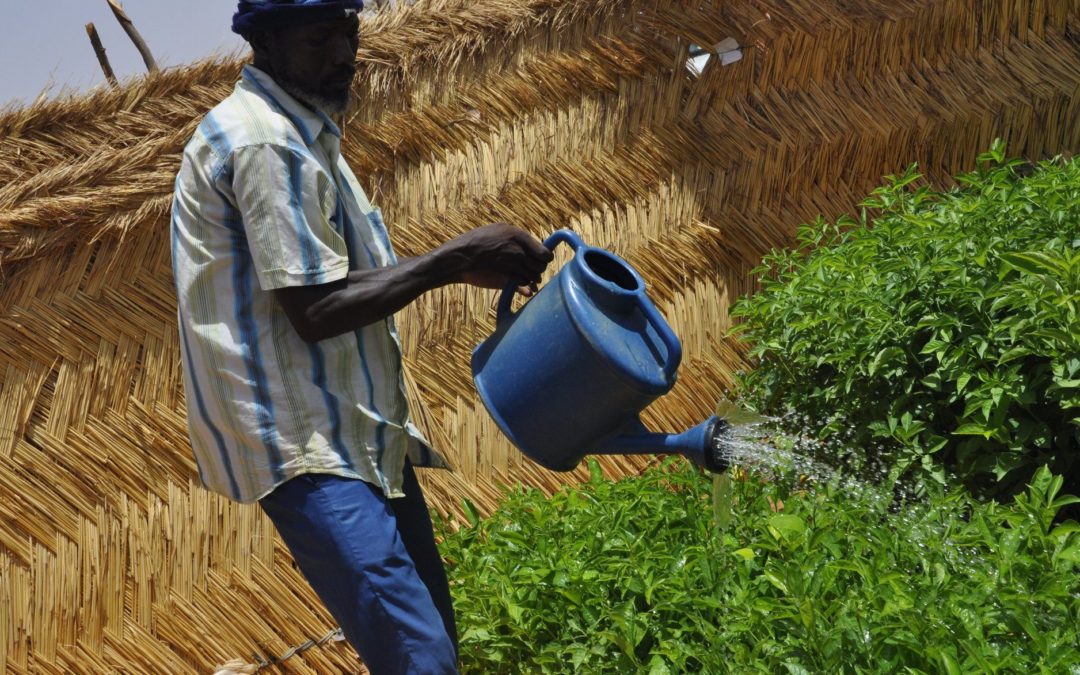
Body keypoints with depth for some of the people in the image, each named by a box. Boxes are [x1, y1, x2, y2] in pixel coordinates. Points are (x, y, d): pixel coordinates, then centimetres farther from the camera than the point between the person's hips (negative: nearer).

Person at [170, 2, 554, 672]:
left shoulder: (301, 130, 16)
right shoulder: (264, 141, -17)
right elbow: (315, 310, -20)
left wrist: (470, 264, 7)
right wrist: (457, 257, -15)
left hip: (356, 431, 11)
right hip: (306, 443, -10)